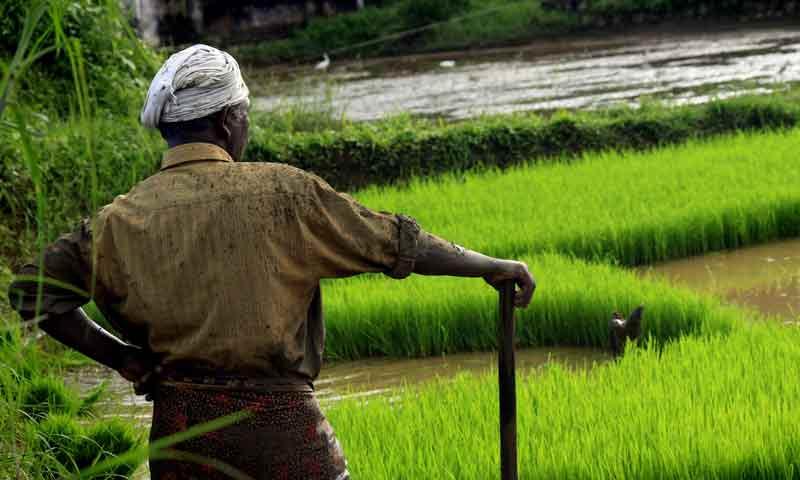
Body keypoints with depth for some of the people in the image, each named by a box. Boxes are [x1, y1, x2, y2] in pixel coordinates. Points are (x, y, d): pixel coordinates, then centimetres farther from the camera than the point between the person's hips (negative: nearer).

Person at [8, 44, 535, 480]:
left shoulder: (121, 219, 2)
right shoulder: (281, 193, -7)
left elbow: (36, 291, 2)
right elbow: (394, 241, -2)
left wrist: (122, 358, 8)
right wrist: (492, 266, 10)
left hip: (179, 422, 3)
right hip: (279, 421, -3)